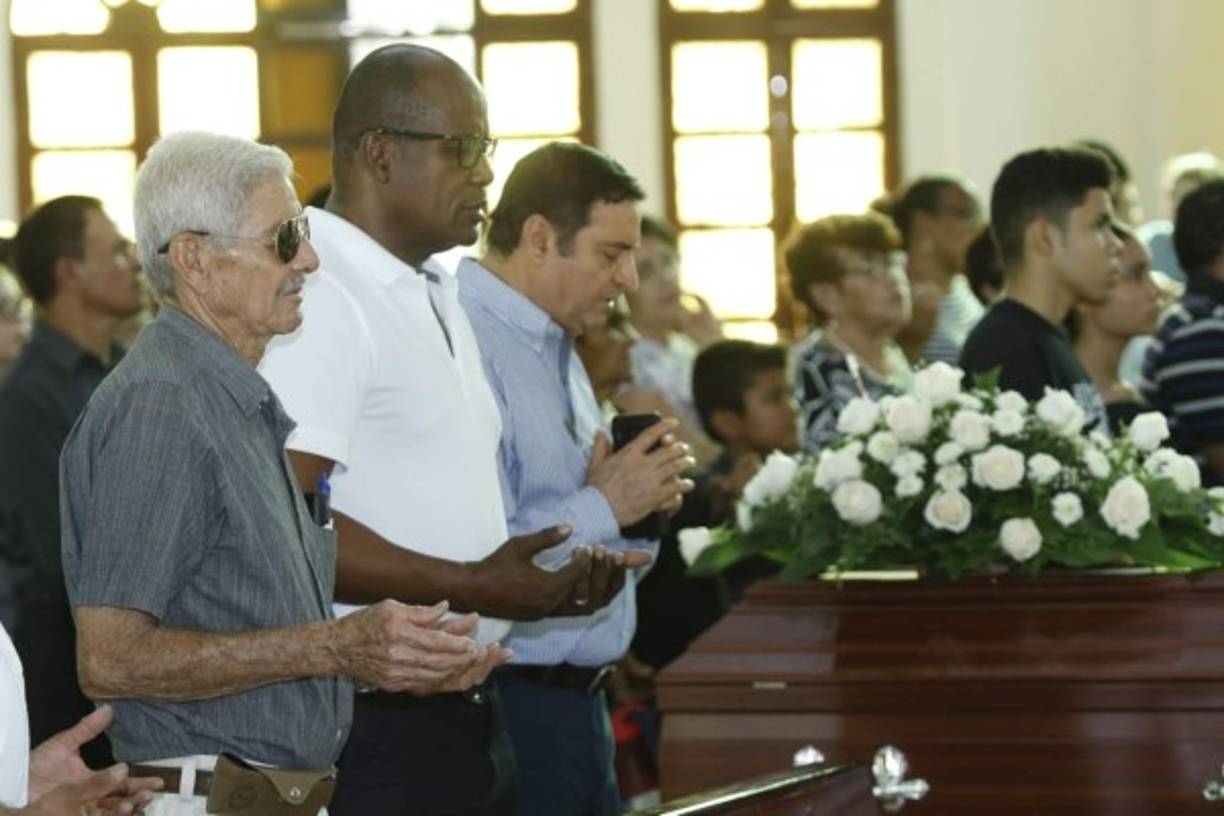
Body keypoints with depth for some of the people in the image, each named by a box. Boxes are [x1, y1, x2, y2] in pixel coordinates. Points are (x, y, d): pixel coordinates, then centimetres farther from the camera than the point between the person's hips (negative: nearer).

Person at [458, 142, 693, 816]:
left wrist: (640, 499, 3)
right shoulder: (468, 348, -17)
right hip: (507, 704, -10)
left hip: (577, 701, 10)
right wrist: (603, 506, -16)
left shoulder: (559, 350, 16)